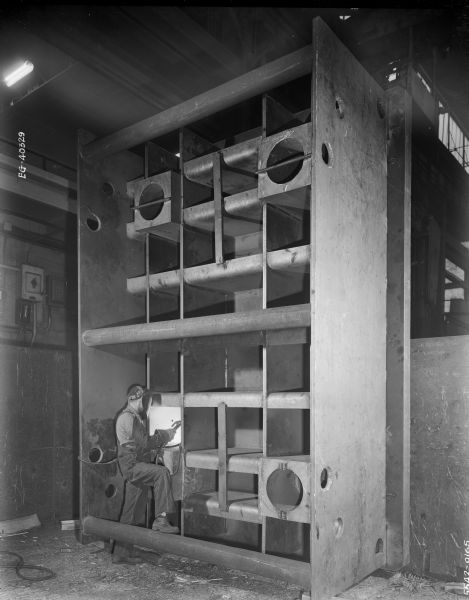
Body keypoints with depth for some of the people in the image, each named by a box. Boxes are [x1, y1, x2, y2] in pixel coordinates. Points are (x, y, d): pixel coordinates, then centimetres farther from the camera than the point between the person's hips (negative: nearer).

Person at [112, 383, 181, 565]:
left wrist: (165, 434, 15)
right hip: (132, 465, -10)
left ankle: (121, 554, 20)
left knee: (131, 515, 12)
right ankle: (160, 519, -31)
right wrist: (166, 435, -9)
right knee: (161, 472, -30)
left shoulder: (135, 418, 22)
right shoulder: (127, 417, -11)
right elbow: (144, 443, -18)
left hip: (137, 468, 10)